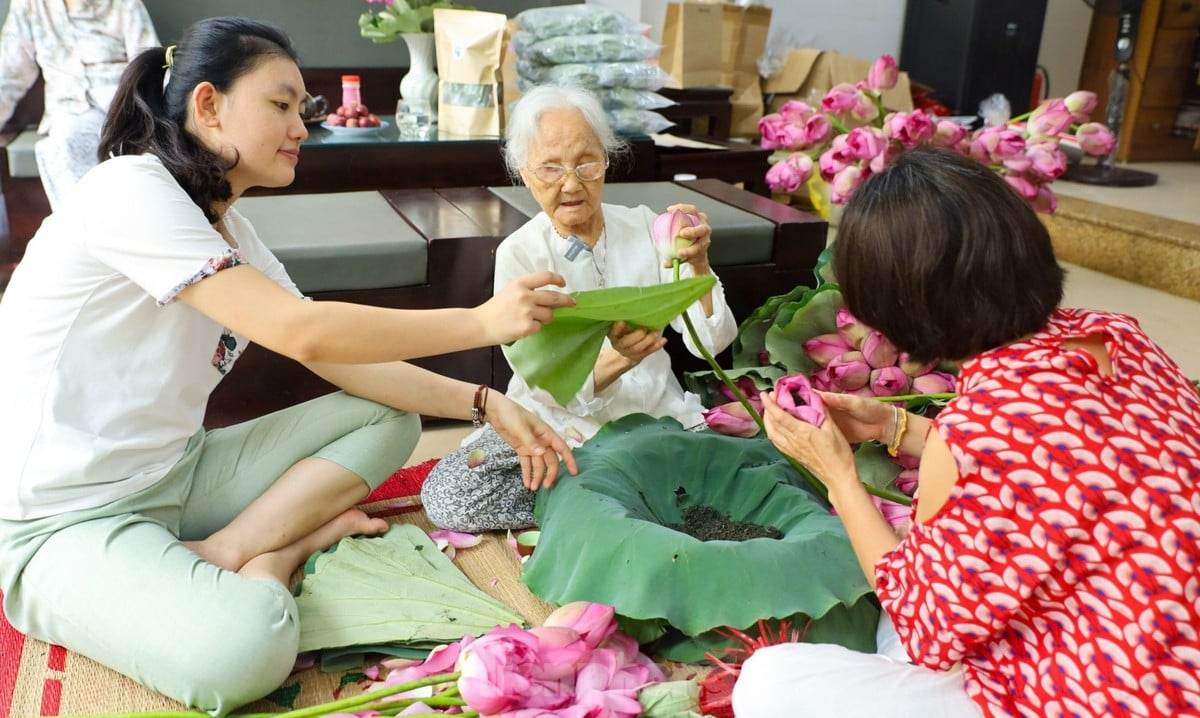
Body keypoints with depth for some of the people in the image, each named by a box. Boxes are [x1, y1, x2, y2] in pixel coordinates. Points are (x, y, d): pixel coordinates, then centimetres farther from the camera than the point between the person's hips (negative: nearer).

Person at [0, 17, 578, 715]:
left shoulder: (229, 230, 7)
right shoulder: (132, 190, -18)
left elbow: (345, 364, 3)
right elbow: (304, 334, -26)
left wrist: (485, 404, -7)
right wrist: (482, 321, -21)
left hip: (175, 474, 9)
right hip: (67, 518, -8)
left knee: (388, 419, 2)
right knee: (245, 646, -35)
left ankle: (242, 552, -9)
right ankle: (298, 529, -6)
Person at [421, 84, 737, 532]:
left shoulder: (644, 227, 1)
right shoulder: (518, 254, -5)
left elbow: (711, 343, -6)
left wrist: (698, 266, -24)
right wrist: (618, 358, -34)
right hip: (556, 427, 0)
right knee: (447, 496, -25)